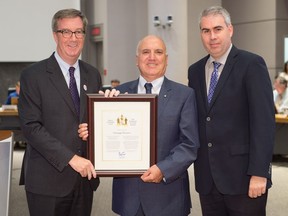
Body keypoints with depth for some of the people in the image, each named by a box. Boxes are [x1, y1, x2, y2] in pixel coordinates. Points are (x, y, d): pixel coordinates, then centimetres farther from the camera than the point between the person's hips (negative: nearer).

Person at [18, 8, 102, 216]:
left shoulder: (93, 74, 10)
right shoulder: (33, 75, -6)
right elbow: (31, 127, -12)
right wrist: (70, 158, -18)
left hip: (84, 176, 5)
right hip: (48, 179, -4)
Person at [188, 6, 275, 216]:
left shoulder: (252, 64, -6)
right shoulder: (195, 70, 11)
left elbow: (264, 121, -12)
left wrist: (258, 172, -18)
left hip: (243, 175, -5)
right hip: (207, 177, 5)